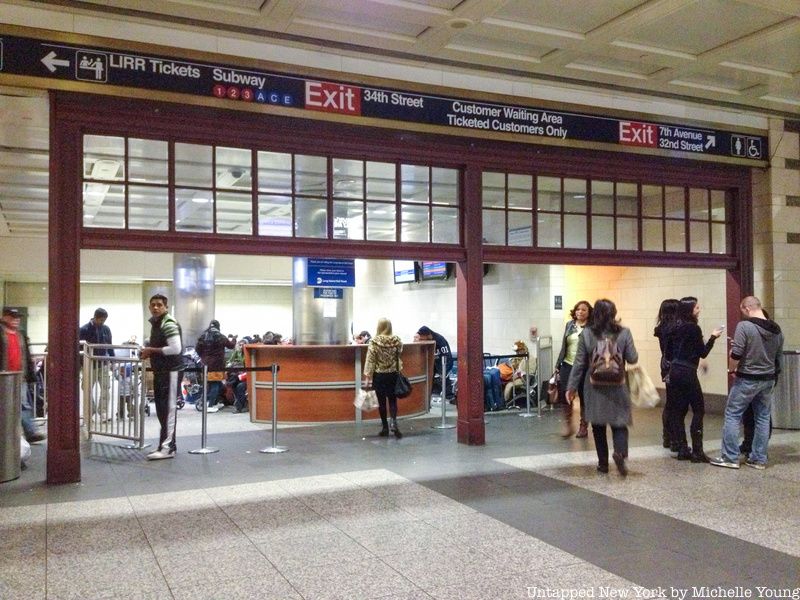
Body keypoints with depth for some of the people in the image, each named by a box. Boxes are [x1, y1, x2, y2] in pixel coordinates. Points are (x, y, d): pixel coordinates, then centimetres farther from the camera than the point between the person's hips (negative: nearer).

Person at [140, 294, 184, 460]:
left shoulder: (169, 324, -13)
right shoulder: (155, 323, 16)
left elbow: (175, 349, -23)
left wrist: (152, 350, -16)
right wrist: (148, 351, 9)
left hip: (171, 371, -10)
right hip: (160, 371, 10)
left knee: (168, 409, -7)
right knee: (161, 409, 13)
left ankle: (167, 447, -5)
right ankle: (170, 443, 23)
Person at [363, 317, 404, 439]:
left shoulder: (374, 342, -13)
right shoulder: (397, 341, -5)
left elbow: (370, 361, -11)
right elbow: (399, 357, 6)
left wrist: (367, 376, -6)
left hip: (379, 375, -2)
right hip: (393, 374, 2)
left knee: (382, 401, 8)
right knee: (392, 400, 9)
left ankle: (385, 427, 13)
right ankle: (394, 421, -13)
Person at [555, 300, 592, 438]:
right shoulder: (569, 325, 9)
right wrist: (558, 364, 14)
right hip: (568, 364, 4)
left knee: (584, 397, 6)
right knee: (564, 393, -5)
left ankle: (583, 427, 20)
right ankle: (568, 423, 13)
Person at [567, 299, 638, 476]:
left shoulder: (586, 334, -5)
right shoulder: (624, 333, -5)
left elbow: (579, 363, -3)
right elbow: (632, 359, -1)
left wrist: (572, 387, 3)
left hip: (594, 387, 1)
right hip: (617, 387, 0)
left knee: (598, 425, 12)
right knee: (619, 422, 9)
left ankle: (603, 462, 16)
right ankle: (620, 452, -17)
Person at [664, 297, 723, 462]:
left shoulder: (673, 329, 9)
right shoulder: (694, 328, -11)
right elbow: (703, 353, -6)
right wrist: (713, 337, 2)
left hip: (674, 372, 7)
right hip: (688, 373, -7)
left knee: (678, 410, 8)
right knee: (699, 410, 0)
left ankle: (682, 450, 11)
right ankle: (697, 451, -2)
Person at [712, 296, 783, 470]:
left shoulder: (744, 326, -15)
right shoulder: (777, 330, 6)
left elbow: (736, 354, -20)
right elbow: (779, 358, 13)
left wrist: (731, 370, -3)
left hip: (747, 379, -6)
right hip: (768, 380, 7)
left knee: (732, 416, 2)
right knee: (763, 418, 12)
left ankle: (730, 457, 3)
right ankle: (759, 459, 16)